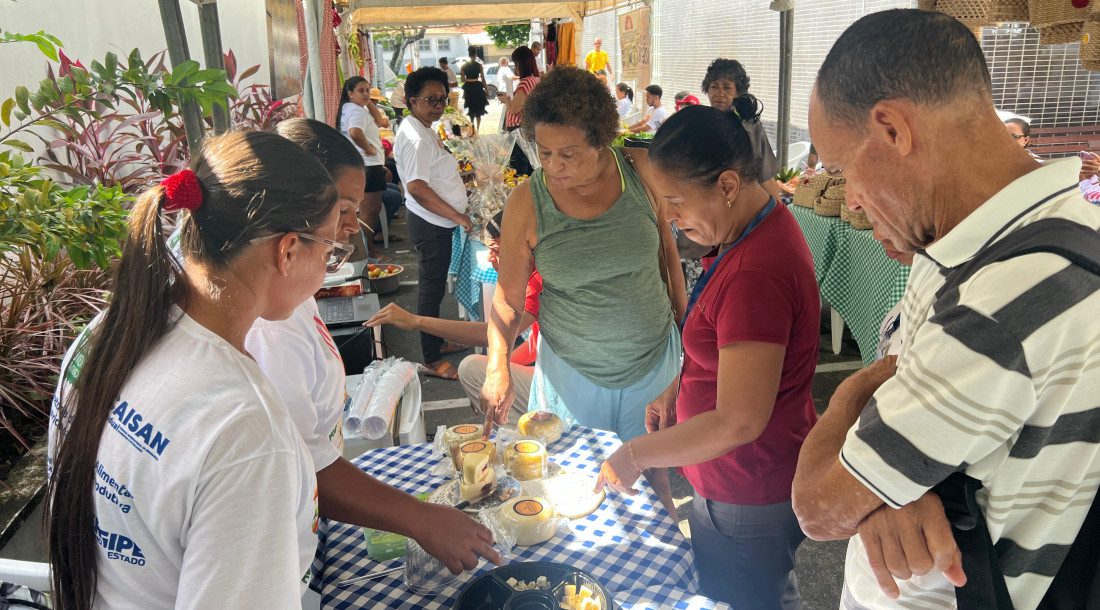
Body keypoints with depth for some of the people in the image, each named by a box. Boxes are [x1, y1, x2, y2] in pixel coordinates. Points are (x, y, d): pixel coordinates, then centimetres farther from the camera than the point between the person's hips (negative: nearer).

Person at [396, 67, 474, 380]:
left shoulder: (425, 130, 12)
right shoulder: (416, 138, -21)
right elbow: (417, 188, -28)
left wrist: (459, 181, 17)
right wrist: (457, 216, -24)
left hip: (437, 223, 11)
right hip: (431, 225, -10)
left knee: (435, 285, 21)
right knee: (432, 288, -1)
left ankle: (437, 341, 36)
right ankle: (432, 359, 9)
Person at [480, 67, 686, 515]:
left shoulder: (640, 171, -10)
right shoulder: (527, 202, -14)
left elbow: (666, 248, 5)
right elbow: (508, 298, -9)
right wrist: (498, 367, -23)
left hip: (653, 359, 1)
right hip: (572, 372, -1)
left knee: (653, 472, 18)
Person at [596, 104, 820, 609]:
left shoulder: (756, 273, -32)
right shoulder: (763, 228, 1)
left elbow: (738, 422, -31)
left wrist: (636, 455, -20)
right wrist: (678, 390, 8)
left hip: (747, 500, -9)